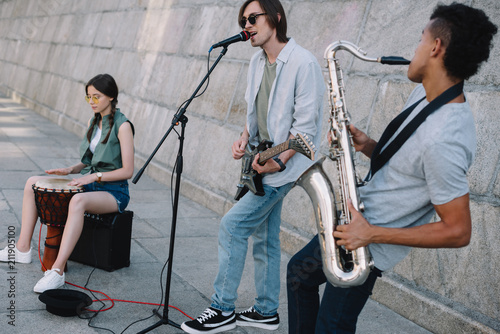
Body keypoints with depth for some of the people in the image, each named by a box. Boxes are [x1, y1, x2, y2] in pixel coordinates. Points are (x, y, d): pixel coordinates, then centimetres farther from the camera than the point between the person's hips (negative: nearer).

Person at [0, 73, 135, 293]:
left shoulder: (122, 126, -13)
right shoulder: (93, 122, 12)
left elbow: (127, 171, -16)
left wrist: (94, 176, -22)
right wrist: (71, 170, 0)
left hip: (113, 191, -9)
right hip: (89, 184, 9)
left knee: (78, 200, -41)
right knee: (32, 183, 0)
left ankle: (57, 271, -43)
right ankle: (22, 249, 0)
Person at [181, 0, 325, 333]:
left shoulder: (303, 62, -16)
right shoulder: (257, 62, 10)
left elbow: (305, 124, -19)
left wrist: (279, 161, -25)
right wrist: (245, 138, 2)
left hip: (285, 165, -9)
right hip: (261, 160, 9)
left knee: (232, 225, -12)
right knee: (263, 237, 14)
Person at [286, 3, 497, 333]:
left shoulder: (443, 139, -32)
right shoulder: (424, 94, -1)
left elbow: (458, 232, -28)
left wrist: (372, 234, -25)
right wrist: (367, 145, -6)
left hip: (369, 247, -10)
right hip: (356, 218, 10)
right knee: (300, 272, 26)